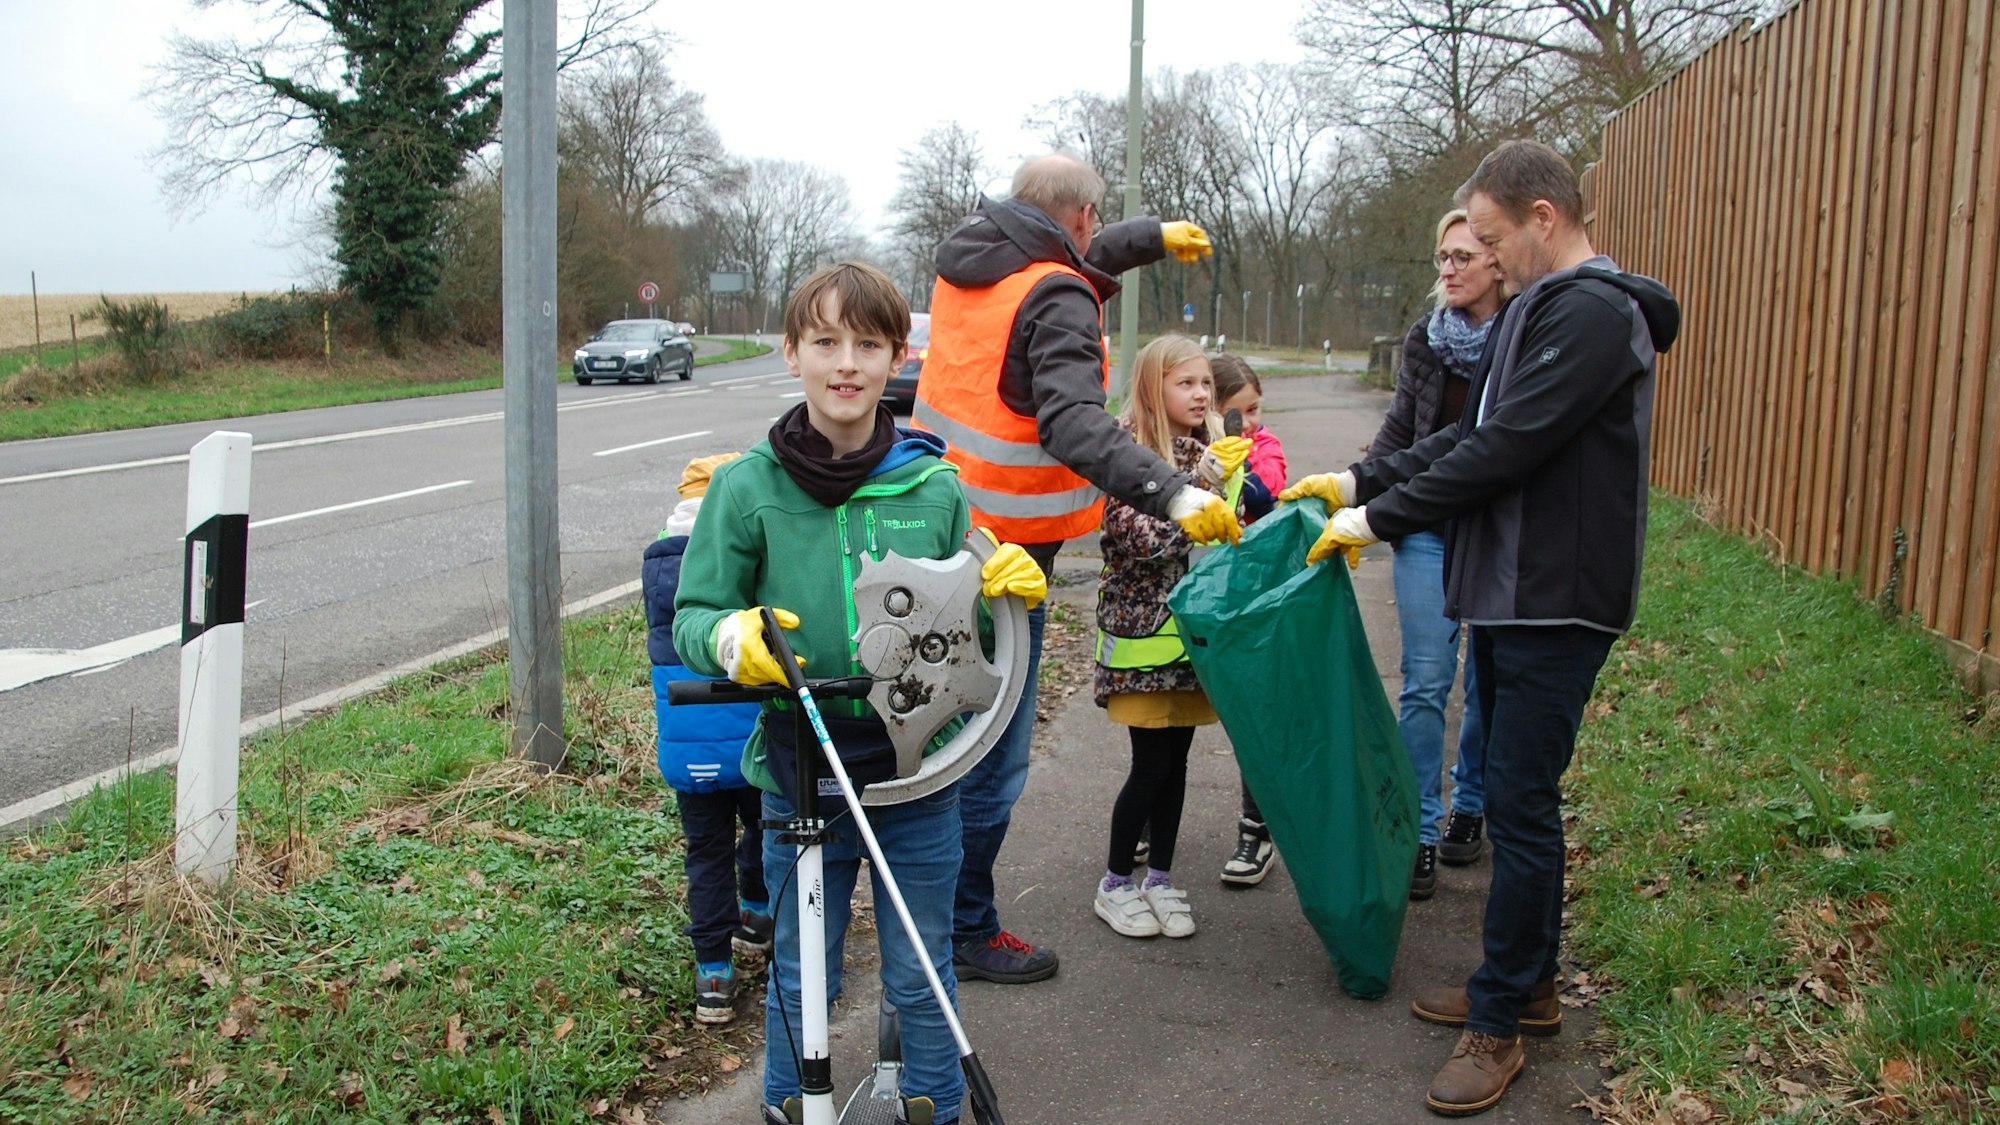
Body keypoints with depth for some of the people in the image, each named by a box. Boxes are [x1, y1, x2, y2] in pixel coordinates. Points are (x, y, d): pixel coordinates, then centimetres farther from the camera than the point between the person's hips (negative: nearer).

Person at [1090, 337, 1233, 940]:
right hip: (1141, 625, -6)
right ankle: (1115, 884, 14)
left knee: (1176, 760, 11)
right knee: (1151, 764, -3)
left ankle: (1160, 879, 23)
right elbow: (1138, 540, -18)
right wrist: (1200, 493, -18)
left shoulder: (1209, 449, 9)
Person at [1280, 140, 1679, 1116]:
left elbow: (1504, 452, -22)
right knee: (1514, 797, 16)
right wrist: (1358, 481, 9)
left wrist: (1378, 520, -15)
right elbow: (1469, 437, 17)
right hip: (1506, 595, 10)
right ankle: (1528, 984, 30)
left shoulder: (1594, 314, -17)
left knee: (1520, 805, -4)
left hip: (1556, 604, -10)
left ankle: (1500, 1020, 8)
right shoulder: (1537, 309, 16)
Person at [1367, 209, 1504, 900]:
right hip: (1429, 530, 3)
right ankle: (1418, 831, 7)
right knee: (1426, 682, 0)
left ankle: (1470, 806, 30)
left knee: (1487, 685, 9)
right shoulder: (1426, 339, 5)